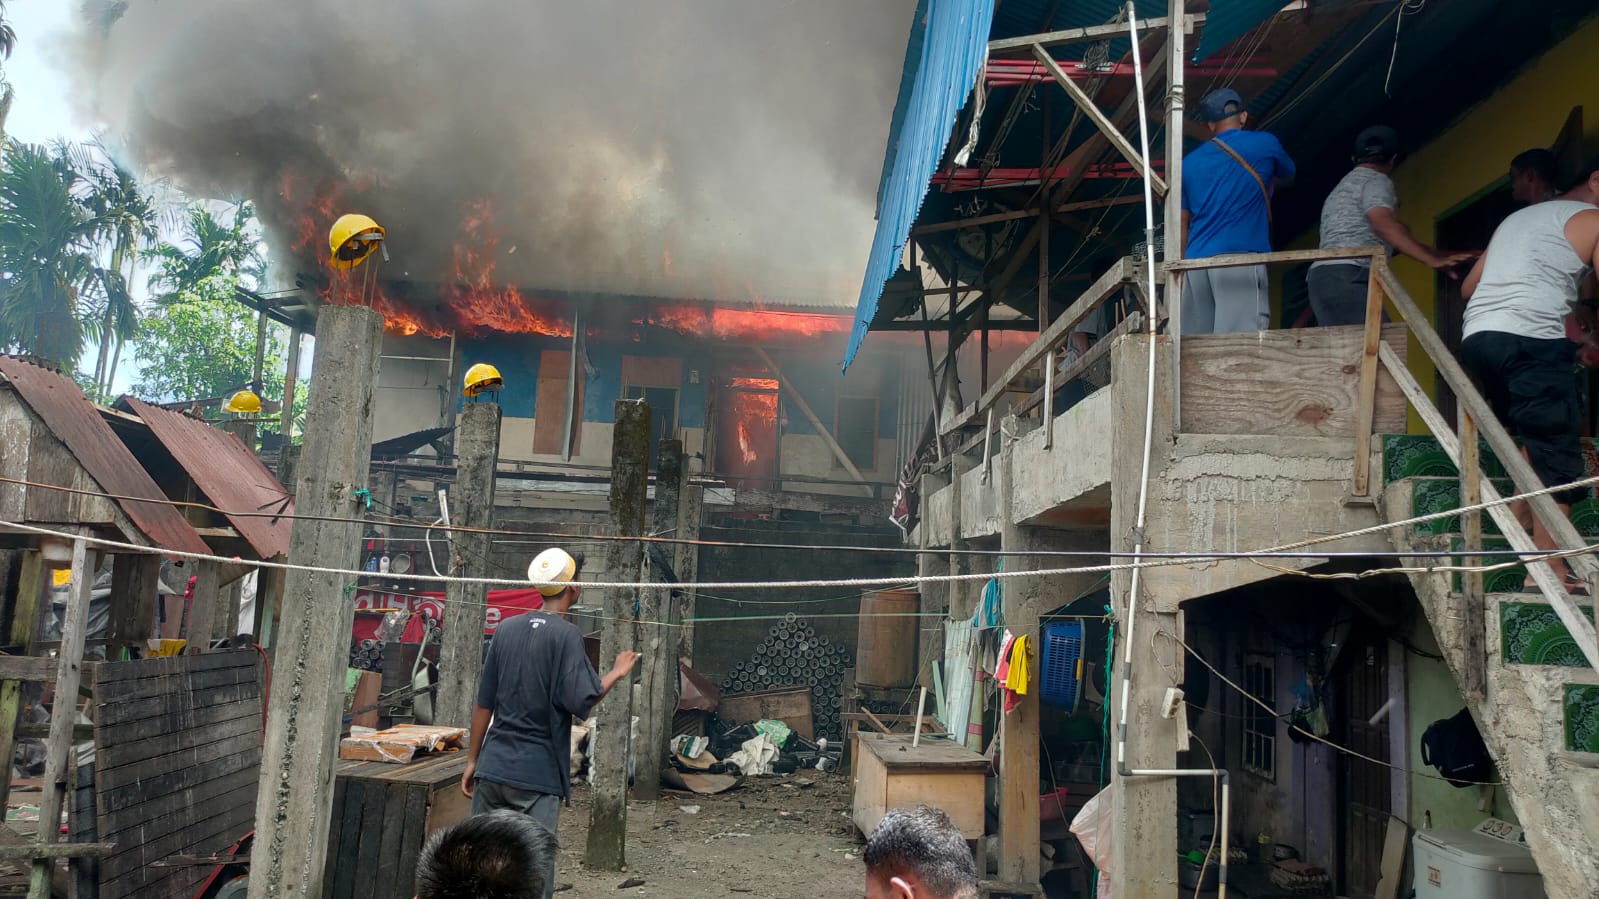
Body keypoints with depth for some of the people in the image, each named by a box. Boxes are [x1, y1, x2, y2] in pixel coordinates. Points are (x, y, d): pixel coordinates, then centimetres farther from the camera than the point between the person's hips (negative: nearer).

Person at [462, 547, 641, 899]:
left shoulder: (507, 628, 6)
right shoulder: (566, 635, -11)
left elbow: (484, 703, 9)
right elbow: (580, 702, -16)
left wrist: (472, 759, 16)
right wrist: (617, 672, 0)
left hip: (491, 768, 6)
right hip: (537, 777, -5)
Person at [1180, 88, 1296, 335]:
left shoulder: (1189, 162, 17)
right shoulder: (1264, 145, 9)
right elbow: (1287, 175, 30)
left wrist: (1180, 272, 20)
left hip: (1196, 263, 4)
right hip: (1241, 259, -4)